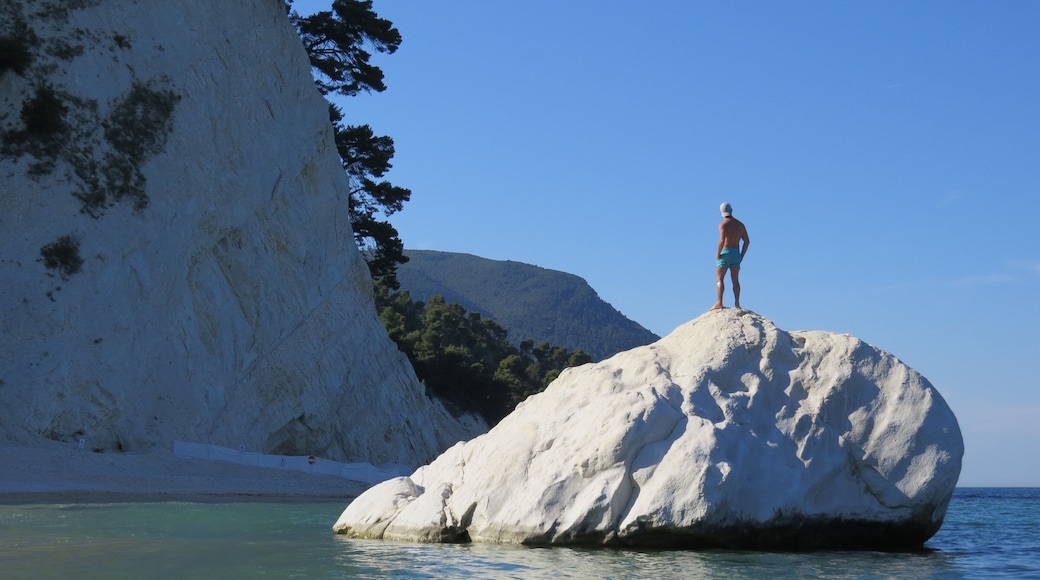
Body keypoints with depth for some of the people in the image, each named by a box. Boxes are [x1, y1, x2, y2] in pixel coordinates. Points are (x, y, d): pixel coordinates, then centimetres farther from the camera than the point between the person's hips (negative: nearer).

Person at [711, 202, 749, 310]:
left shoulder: (723, 224, -8)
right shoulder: (740, 224, 11)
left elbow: (722, 240, -21)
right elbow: (747, 241, 11)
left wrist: (718, 254, -12)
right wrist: (742, 255, 14)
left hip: (725, 253, -6)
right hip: (736, 253, 6)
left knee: (719, 279, -3)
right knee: (735, 280, 8)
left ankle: (719, 303, -12)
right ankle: (737, 303, 4)